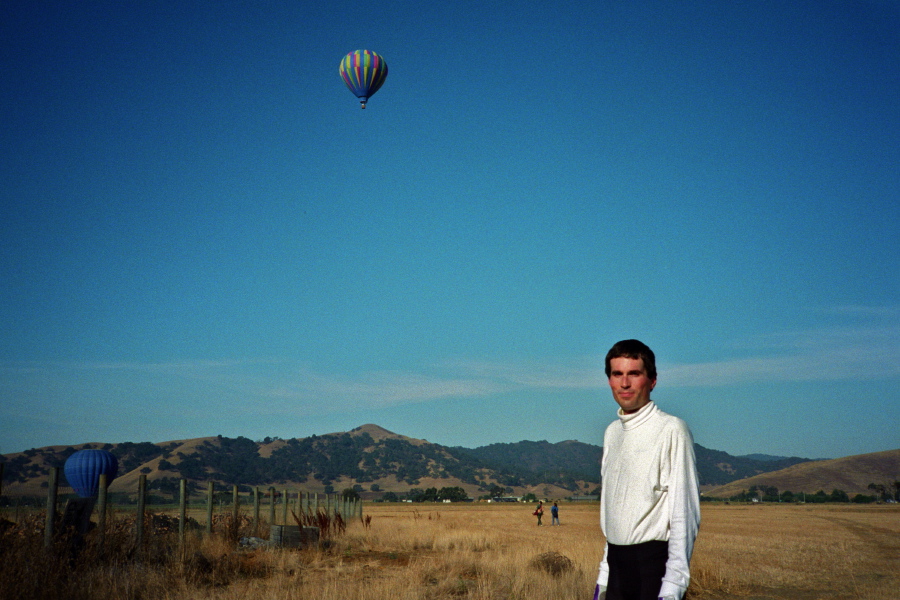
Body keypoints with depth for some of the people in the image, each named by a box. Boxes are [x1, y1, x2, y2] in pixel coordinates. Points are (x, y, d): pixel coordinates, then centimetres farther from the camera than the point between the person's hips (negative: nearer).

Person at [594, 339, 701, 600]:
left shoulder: (671, 430, -10)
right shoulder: (612, 433, 13)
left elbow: (684, 512, -13)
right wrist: (605, 572, 15)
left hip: (652, 560, -7)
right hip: (617, 562, 7)